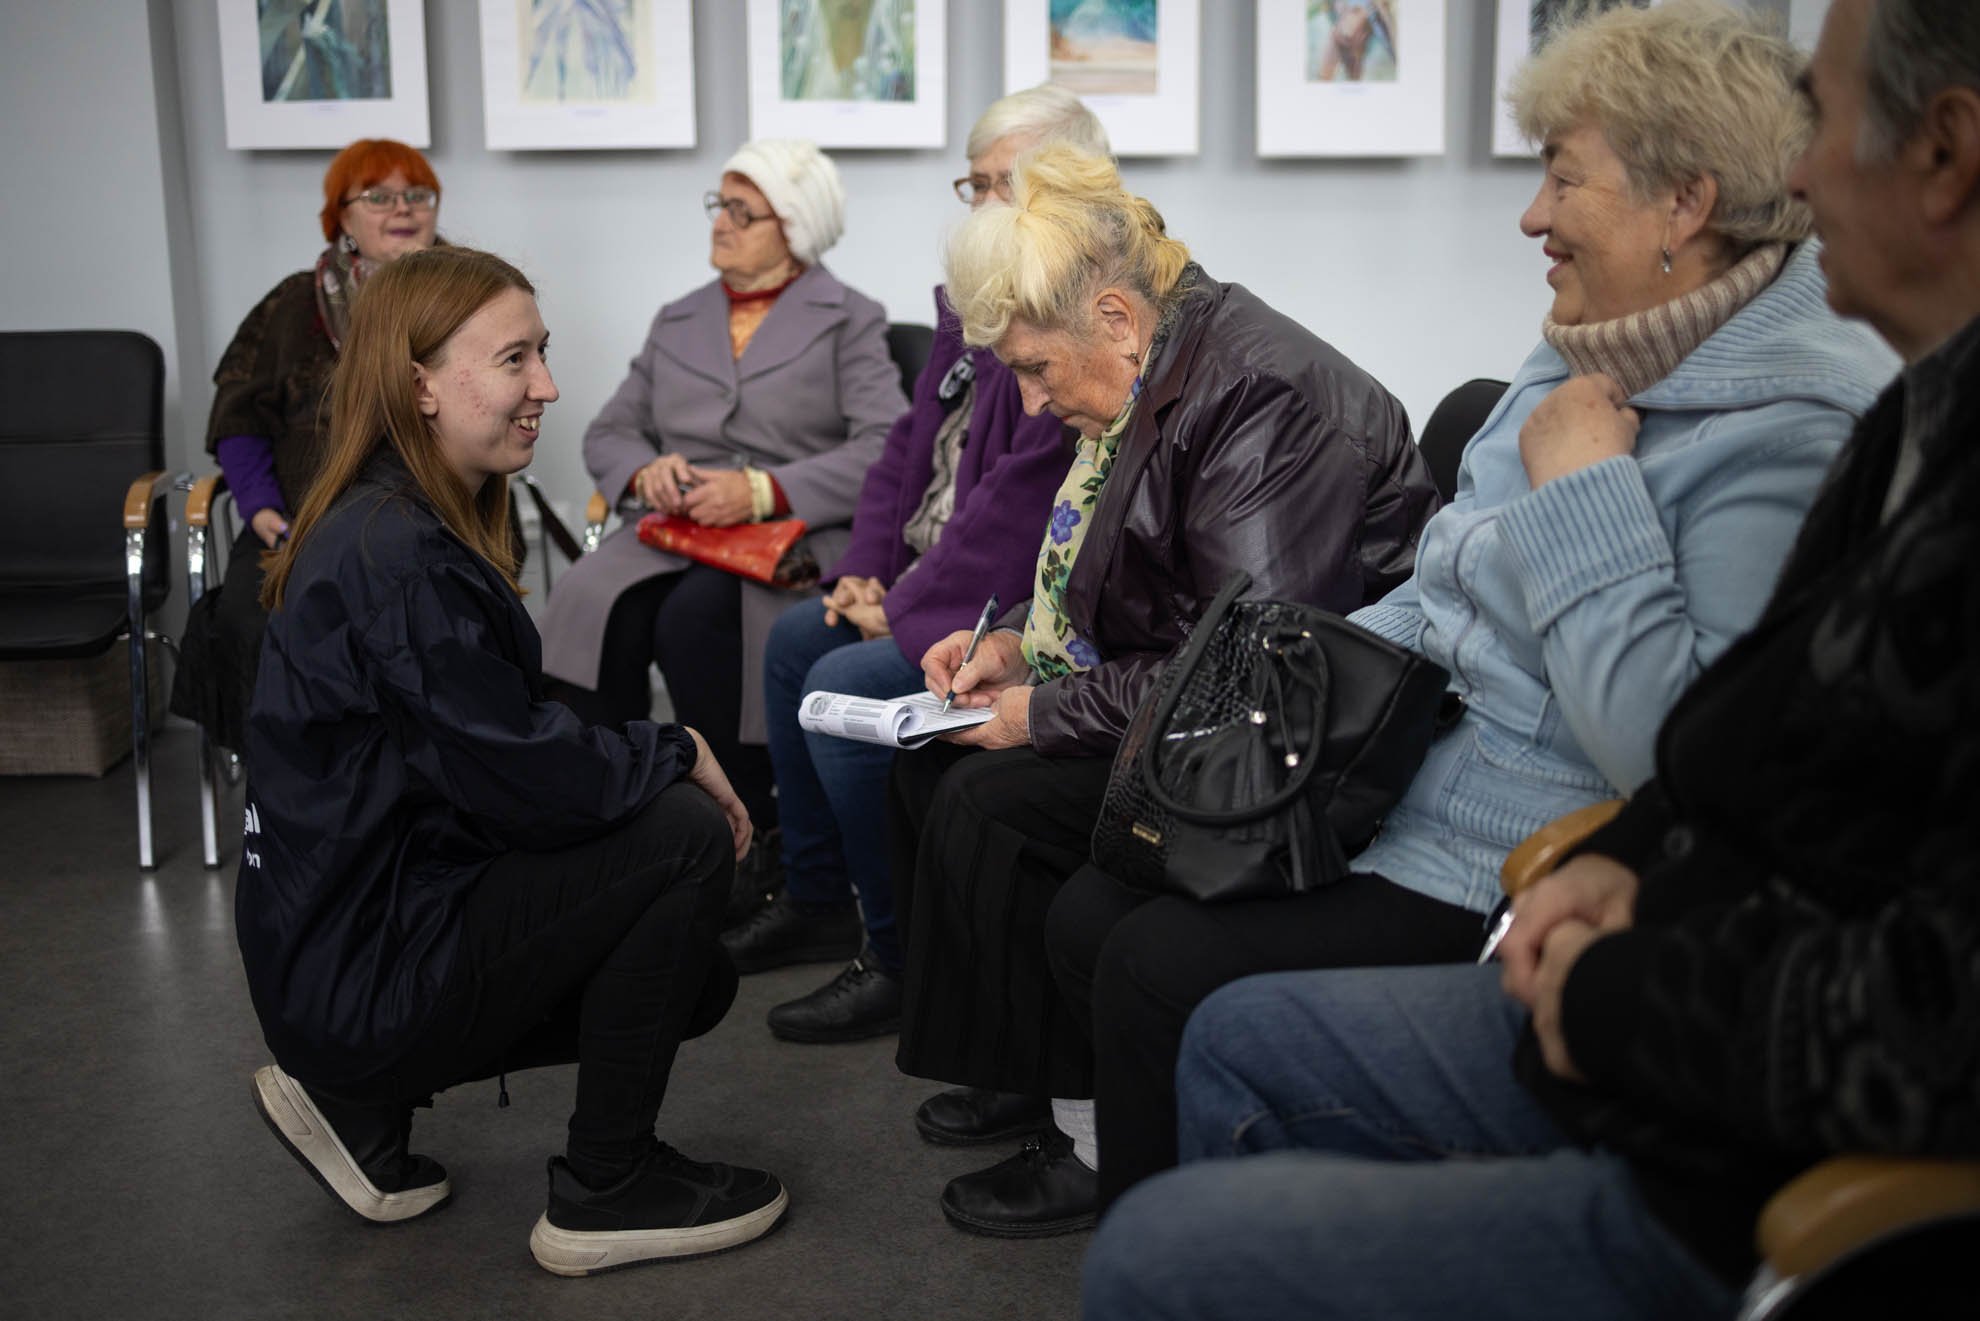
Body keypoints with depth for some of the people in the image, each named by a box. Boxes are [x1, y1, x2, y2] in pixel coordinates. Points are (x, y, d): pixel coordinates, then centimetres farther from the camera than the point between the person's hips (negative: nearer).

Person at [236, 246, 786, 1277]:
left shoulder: (393, 523, 8)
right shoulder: (399, 555, -24)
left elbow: (503, 736, 11)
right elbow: (524, 782, -25)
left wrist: (658, 755, -1)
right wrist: (679, 753, -9)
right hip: (363, 968, -10)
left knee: (694, 982, 15)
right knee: (684, 836, -17)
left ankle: (363, 1098, 18)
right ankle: (603, 1192, -2)